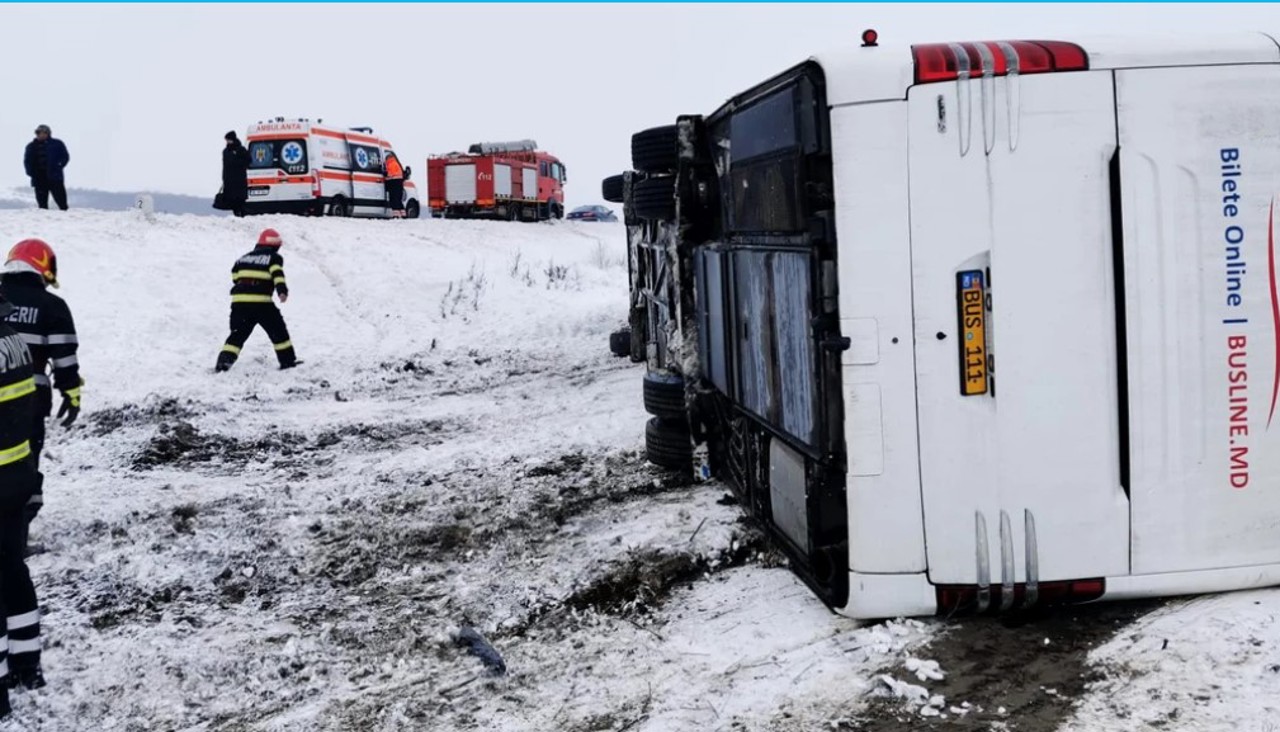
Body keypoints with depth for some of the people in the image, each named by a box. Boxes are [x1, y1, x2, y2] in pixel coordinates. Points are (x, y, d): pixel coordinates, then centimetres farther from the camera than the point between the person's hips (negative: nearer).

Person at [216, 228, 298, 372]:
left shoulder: (244, 258, 22)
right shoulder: (274, 258, 7)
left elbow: (235, 276, 20)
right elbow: (277, 273, -12)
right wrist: (282, 290, -25)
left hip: (239, 301, 4)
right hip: (261, 302, -4)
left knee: (238, 334, 9)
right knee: (278, 330, 11)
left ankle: (224, 361, -6)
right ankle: (288, 360, 14)